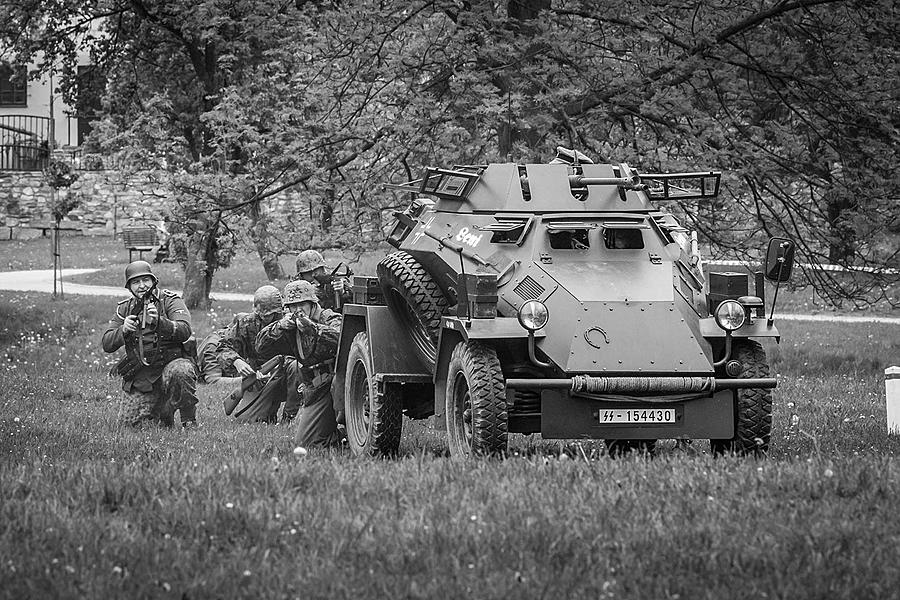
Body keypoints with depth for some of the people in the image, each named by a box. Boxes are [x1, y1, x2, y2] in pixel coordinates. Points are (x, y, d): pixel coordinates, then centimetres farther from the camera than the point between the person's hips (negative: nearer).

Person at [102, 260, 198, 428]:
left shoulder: (170, 300, -3)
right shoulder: (124, 309, 10)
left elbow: (184, 331, -19)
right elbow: (107, 344, 4)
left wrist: (159, 321, -35)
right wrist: (123, 331, -17)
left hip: (171, 361, -4)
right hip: (140, 376, 4)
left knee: (179, 372, -39)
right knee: (132, 422, -6)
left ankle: (189, 421, -18)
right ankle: (163, 415, 26)